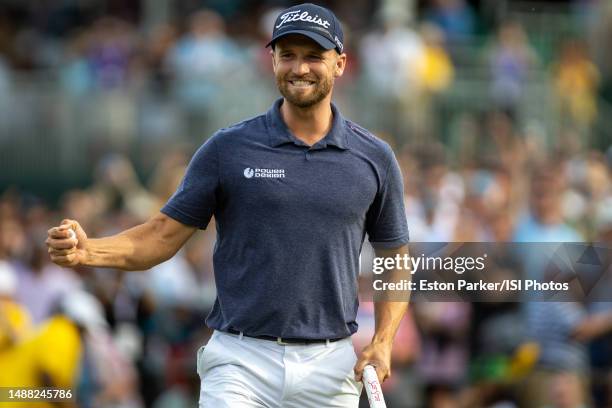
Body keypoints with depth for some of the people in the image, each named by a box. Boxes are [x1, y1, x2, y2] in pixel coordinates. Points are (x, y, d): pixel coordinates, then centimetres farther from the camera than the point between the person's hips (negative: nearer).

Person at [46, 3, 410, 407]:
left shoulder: (375, 158, 6)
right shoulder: (228, 148, 1)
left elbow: (395, 260, 13)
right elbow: (163, 235, 1)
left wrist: (383, 342, -2)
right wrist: (86, 250, -17)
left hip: (330, 369, 2)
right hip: (241, 361, -2)